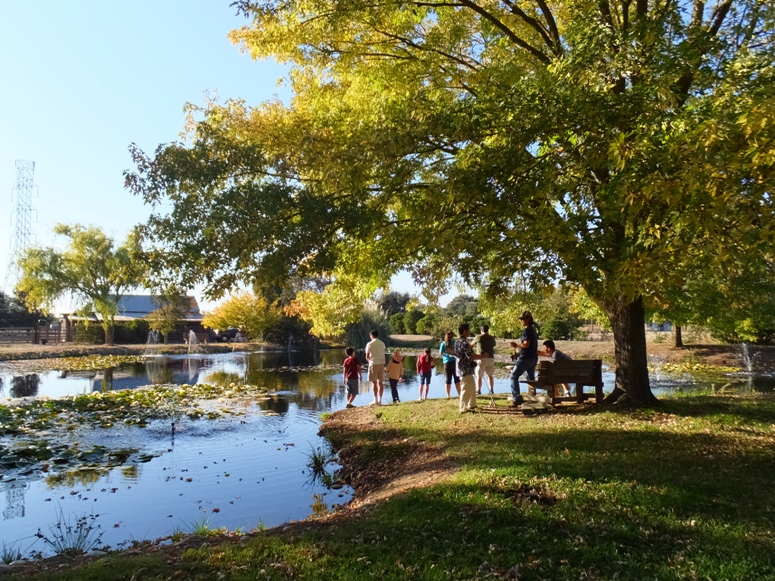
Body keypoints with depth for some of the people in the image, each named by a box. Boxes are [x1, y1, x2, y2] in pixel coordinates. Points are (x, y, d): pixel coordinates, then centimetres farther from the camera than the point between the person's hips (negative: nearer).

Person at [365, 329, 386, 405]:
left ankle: (376, 400, -1)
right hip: (382, 363, 5)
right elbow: (383, 355, 8)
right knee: (380, 382, 7)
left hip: (374, 364, -5)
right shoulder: (382, 344, 9)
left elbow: (367, 357, -4)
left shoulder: (370, 344, -6)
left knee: (374, 382, 0)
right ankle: (380, 400, 10)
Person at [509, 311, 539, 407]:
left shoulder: (526, 330, -15)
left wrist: (517, 345, -10)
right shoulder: (533, 329, 15)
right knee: (531, 378, 19)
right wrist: (518, 345, 15)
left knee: (514, 376, -6)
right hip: (533, 357, 10)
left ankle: (516, 398, -13)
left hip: (525, 358, -10)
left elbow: (526, 344, -24)